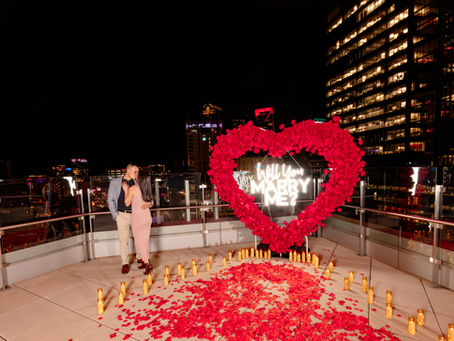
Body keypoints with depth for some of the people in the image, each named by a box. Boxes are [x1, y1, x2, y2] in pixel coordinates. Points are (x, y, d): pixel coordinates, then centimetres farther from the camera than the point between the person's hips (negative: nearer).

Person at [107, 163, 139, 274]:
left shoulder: (137, 184, 4)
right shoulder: (114, 182, 1)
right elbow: (110, 200, 5)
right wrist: (115, 215, -3)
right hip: (122, 215, -2)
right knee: (124, 240, 3)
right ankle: (125, 263, 19)